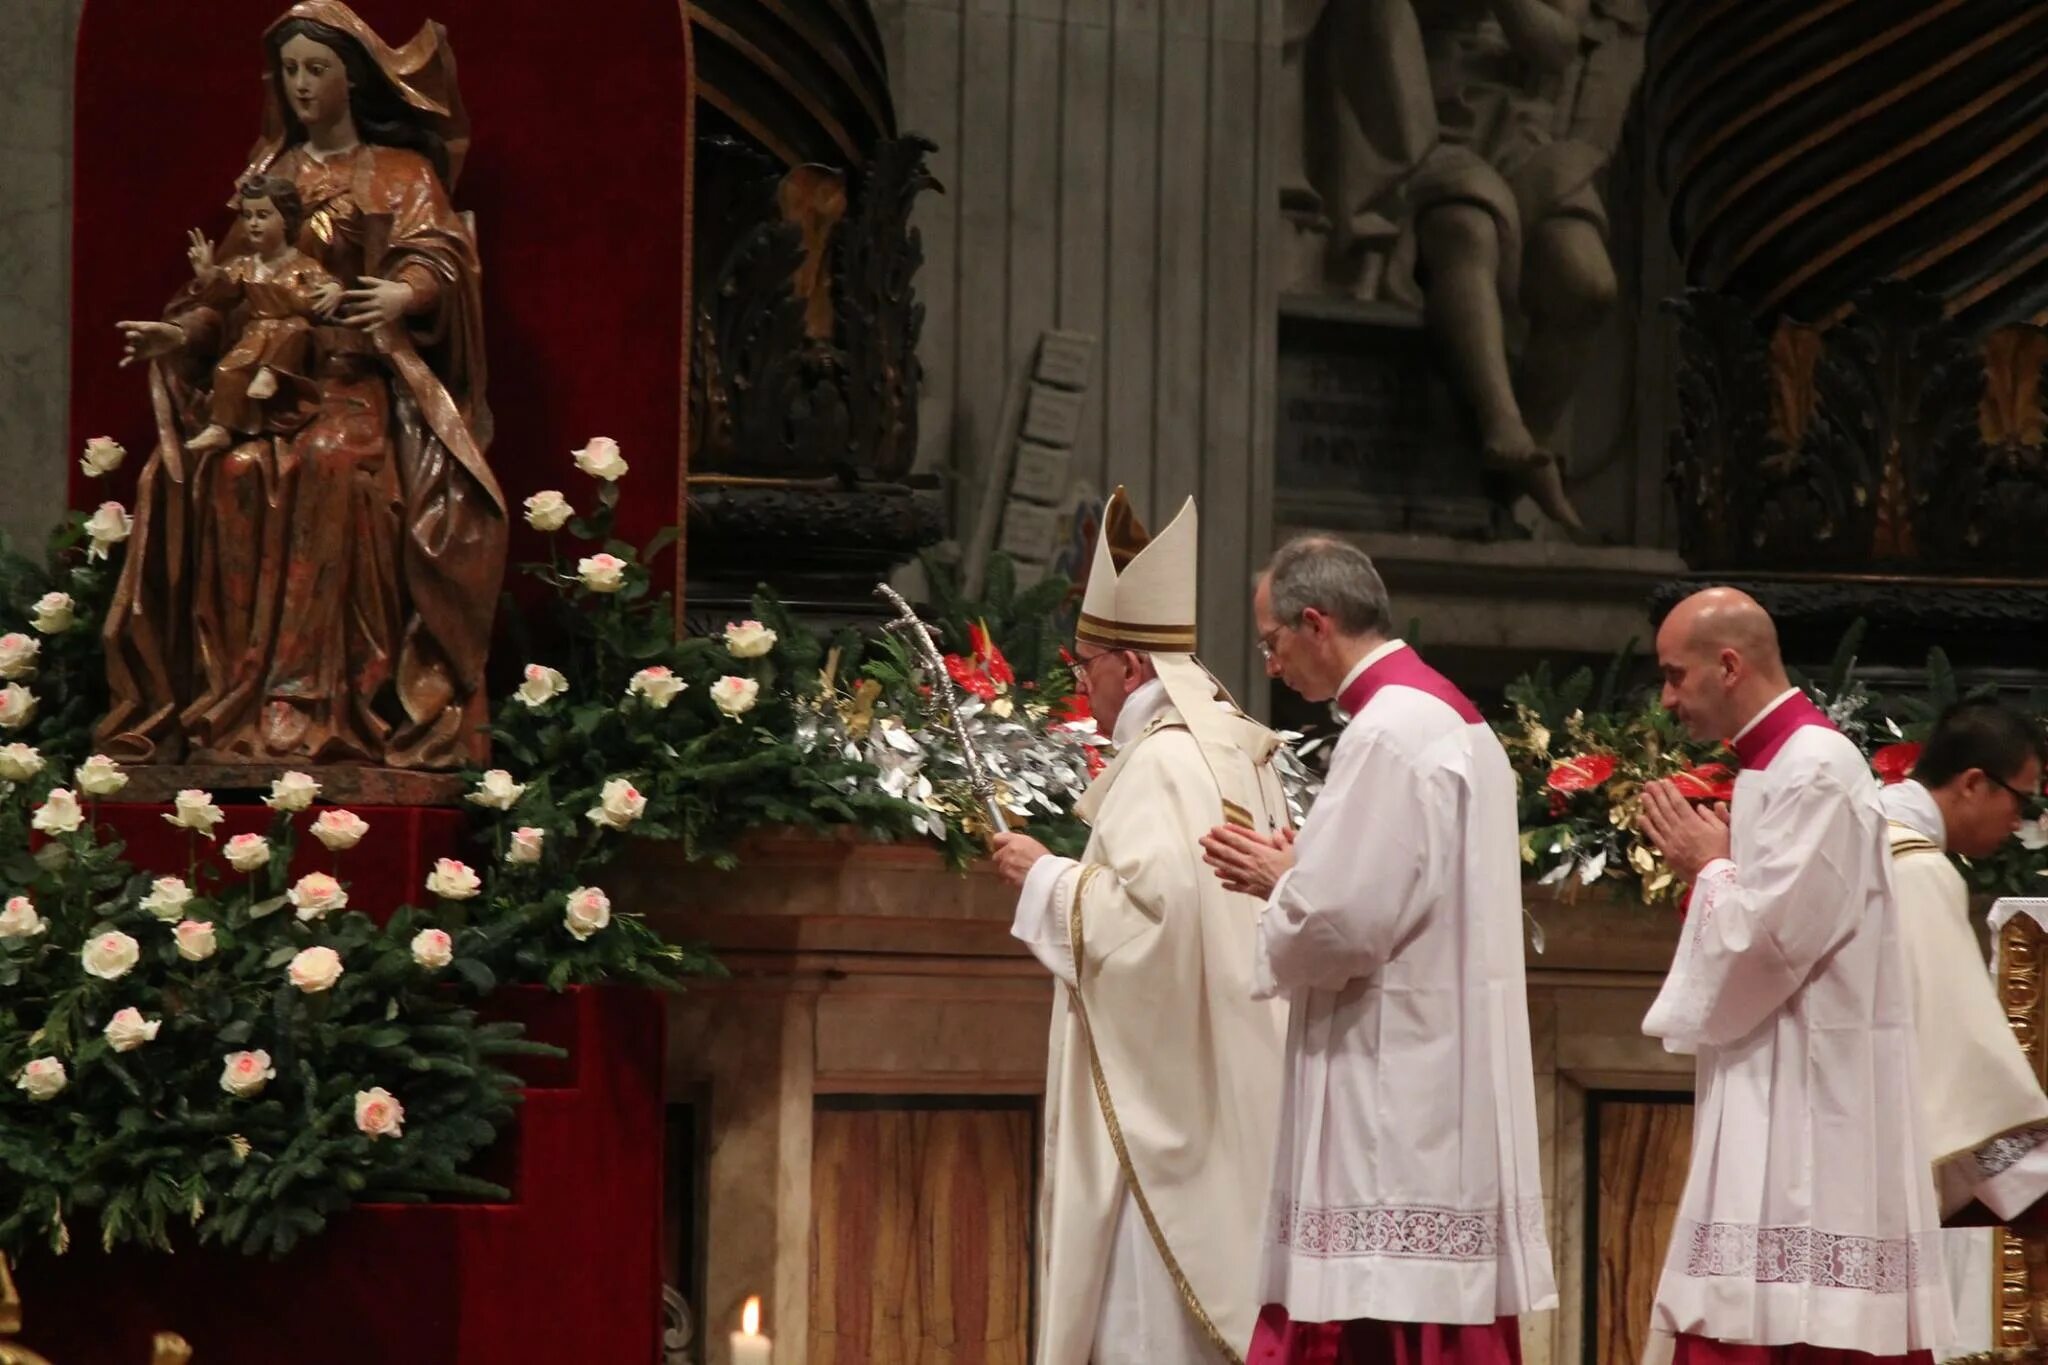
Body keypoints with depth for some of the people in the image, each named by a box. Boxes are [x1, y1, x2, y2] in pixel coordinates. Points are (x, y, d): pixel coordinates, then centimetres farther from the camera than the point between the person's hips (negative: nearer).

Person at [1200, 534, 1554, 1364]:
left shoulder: (1387, 736, -15)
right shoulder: (1457, 724, 16)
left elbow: (1338, 925, -21)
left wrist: (1277, 885, -1)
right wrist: (1298, 871, 12)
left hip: (1391, 1103, -10)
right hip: (1447, 1087, 10)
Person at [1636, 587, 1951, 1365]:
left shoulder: (1816, 771, -15)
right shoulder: (1776, 763, 16)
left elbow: (1774, 931, -21)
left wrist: (1706, 866, -6)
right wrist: (1712, 863, 9)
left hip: (1811, 1091, -10)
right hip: (1775, 1093, 10)